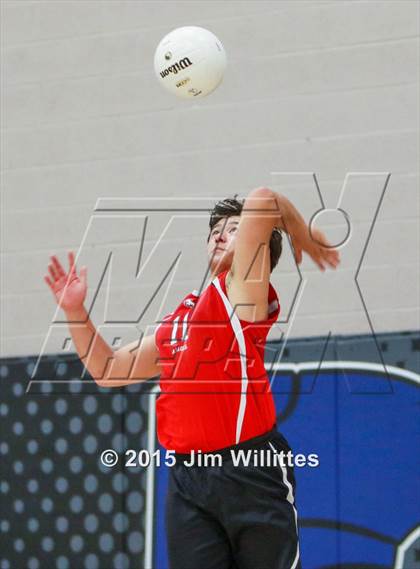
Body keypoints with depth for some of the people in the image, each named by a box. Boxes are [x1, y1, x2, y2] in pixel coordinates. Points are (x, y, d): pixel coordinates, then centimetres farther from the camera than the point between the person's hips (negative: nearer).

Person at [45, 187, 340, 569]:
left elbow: (261, 201, -8)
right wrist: (76, 312, 23)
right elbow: (109, 371, 30)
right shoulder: (179, 318, 22)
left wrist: (303, 235, 8)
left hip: (250, 474, -6)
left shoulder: (243, 289, 3)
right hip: (187, 479, 6)